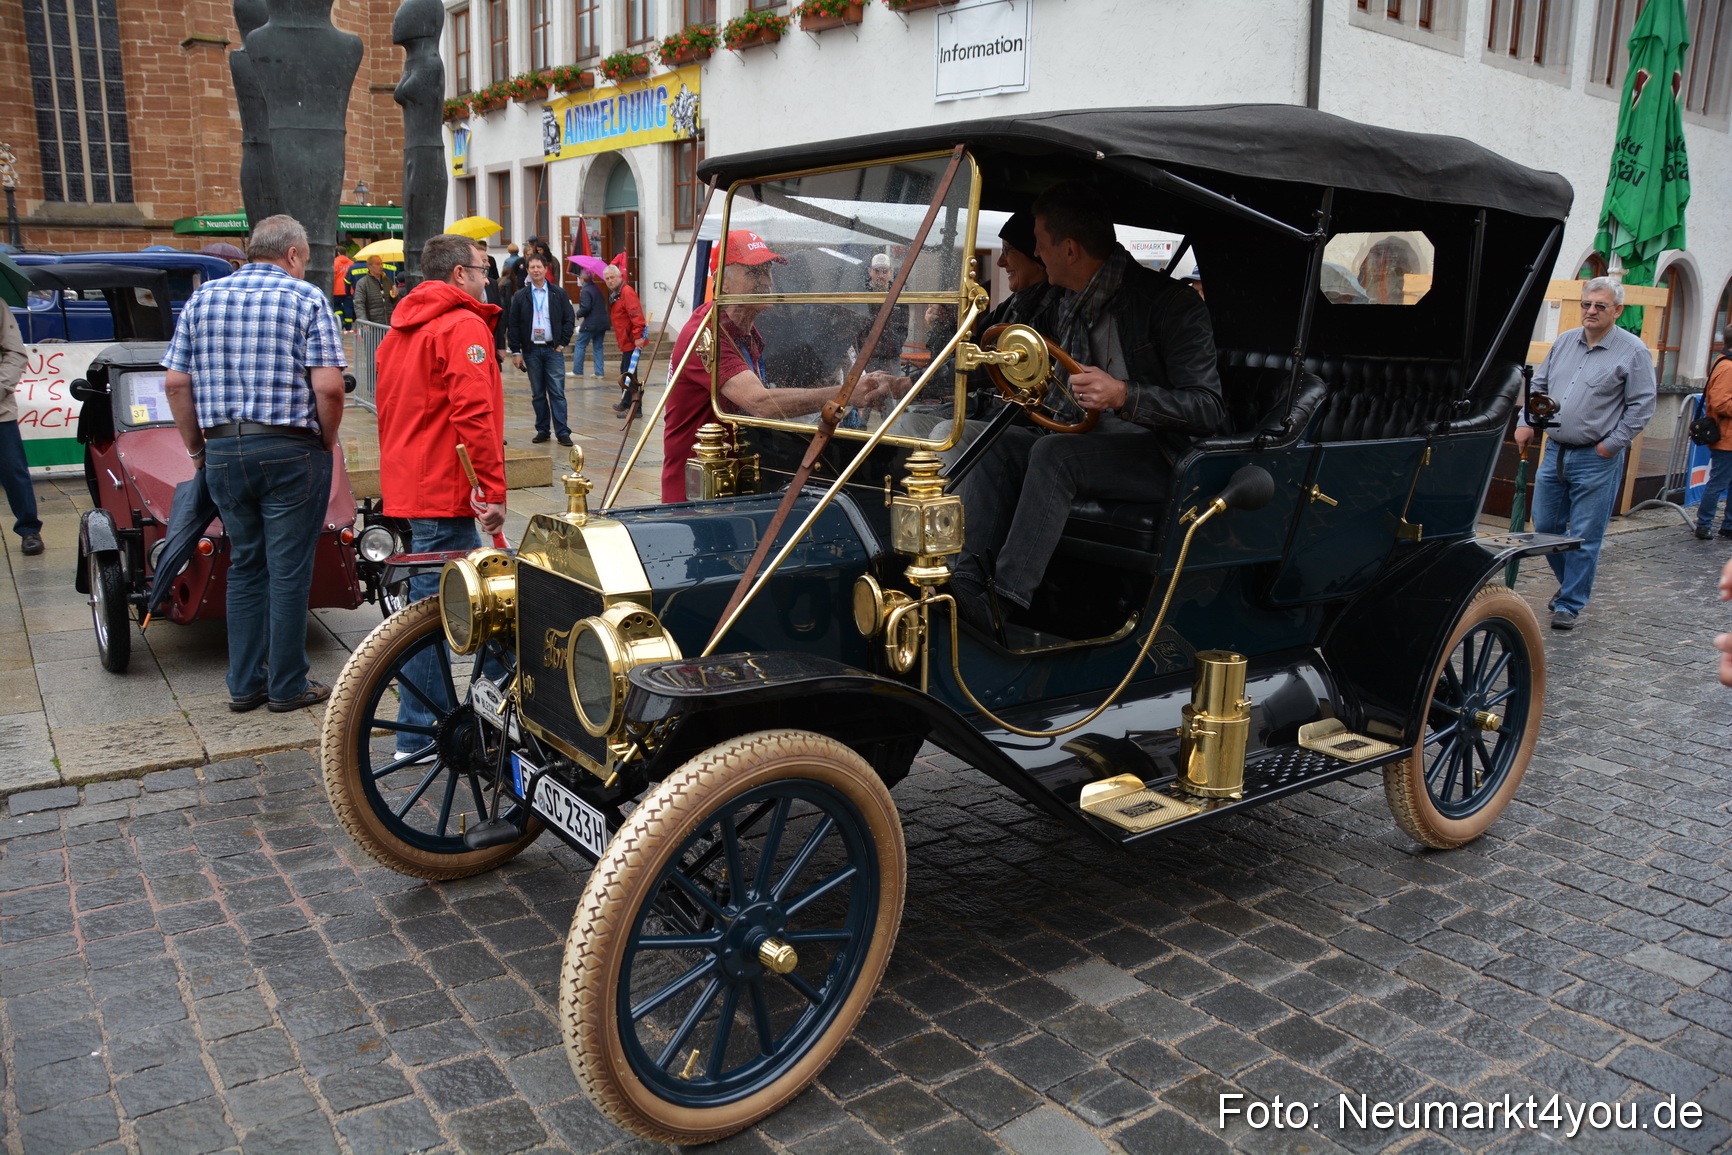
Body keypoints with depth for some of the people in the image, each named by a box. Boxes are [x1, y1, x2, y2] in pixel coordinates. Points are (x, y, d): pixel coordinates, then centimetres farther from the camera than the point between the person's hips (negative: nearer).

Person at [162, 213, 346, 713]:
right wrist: (327, 441, 0)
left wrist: (196, 448, 14)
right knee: (288, 571, 3)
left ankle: (244, 685, 20)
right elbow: (328, 386, -14)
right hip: (290, 451, -5)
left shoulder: (202, 298, 10)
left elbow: (176, 383, 6)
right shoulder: (306, 298, -4)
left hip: (222, 451, 5)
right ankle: (287, 686, 12)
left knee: (244, 566, 15)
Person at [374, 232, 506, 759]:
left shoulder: (402, 327, 20)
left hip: (408, 486, 10)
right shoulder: (463, 326, -10)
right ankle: (419, 737, 3)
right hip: (445, 490, -10)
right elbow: (473, 415, -21)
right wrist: (494, 489, -20)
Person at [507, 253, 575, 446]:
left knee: (557, 392, -5)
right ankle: (542, 430, 14)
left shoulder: (559, 293, 4)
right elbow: (513, 325, 5)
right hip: (531, 350, 2)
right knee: (537, 394, 6)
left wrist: (562, 343, -2)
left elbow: (569, 319, 6)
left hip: (553, 350, -1)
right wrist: (516, 351, -1)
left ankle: (562, 432, -3)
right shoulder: (520, 296, 6)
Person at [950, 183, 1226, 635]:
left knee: (1054, 453, -32)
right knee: (993, 441, -12)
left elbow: (1209, 410, -20)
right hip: (1093, 442, 8)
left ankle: (1001, 603, -33)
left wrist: (1123, 395, -32)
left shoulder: (1170, 302, -12)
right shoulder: (1069, 309, 13)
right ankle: (964, 583, -26)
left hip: (1164, 459, -8)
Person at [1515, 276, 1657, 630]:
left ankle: (1570, 605, 9)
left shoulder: (1633, 351, -6)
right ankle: (1570, 581, 34)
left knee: (1584, 536, -1)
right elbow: (1539, 384, 20)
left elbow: (1642, 404, -7)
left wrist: (1611, 445, -10)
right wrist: (1526, 422, 8)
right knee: (1545, 526, 11)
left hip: (1596, 459, -6)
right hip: (1554, 451, 6)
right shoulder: (1564, 342, 10)